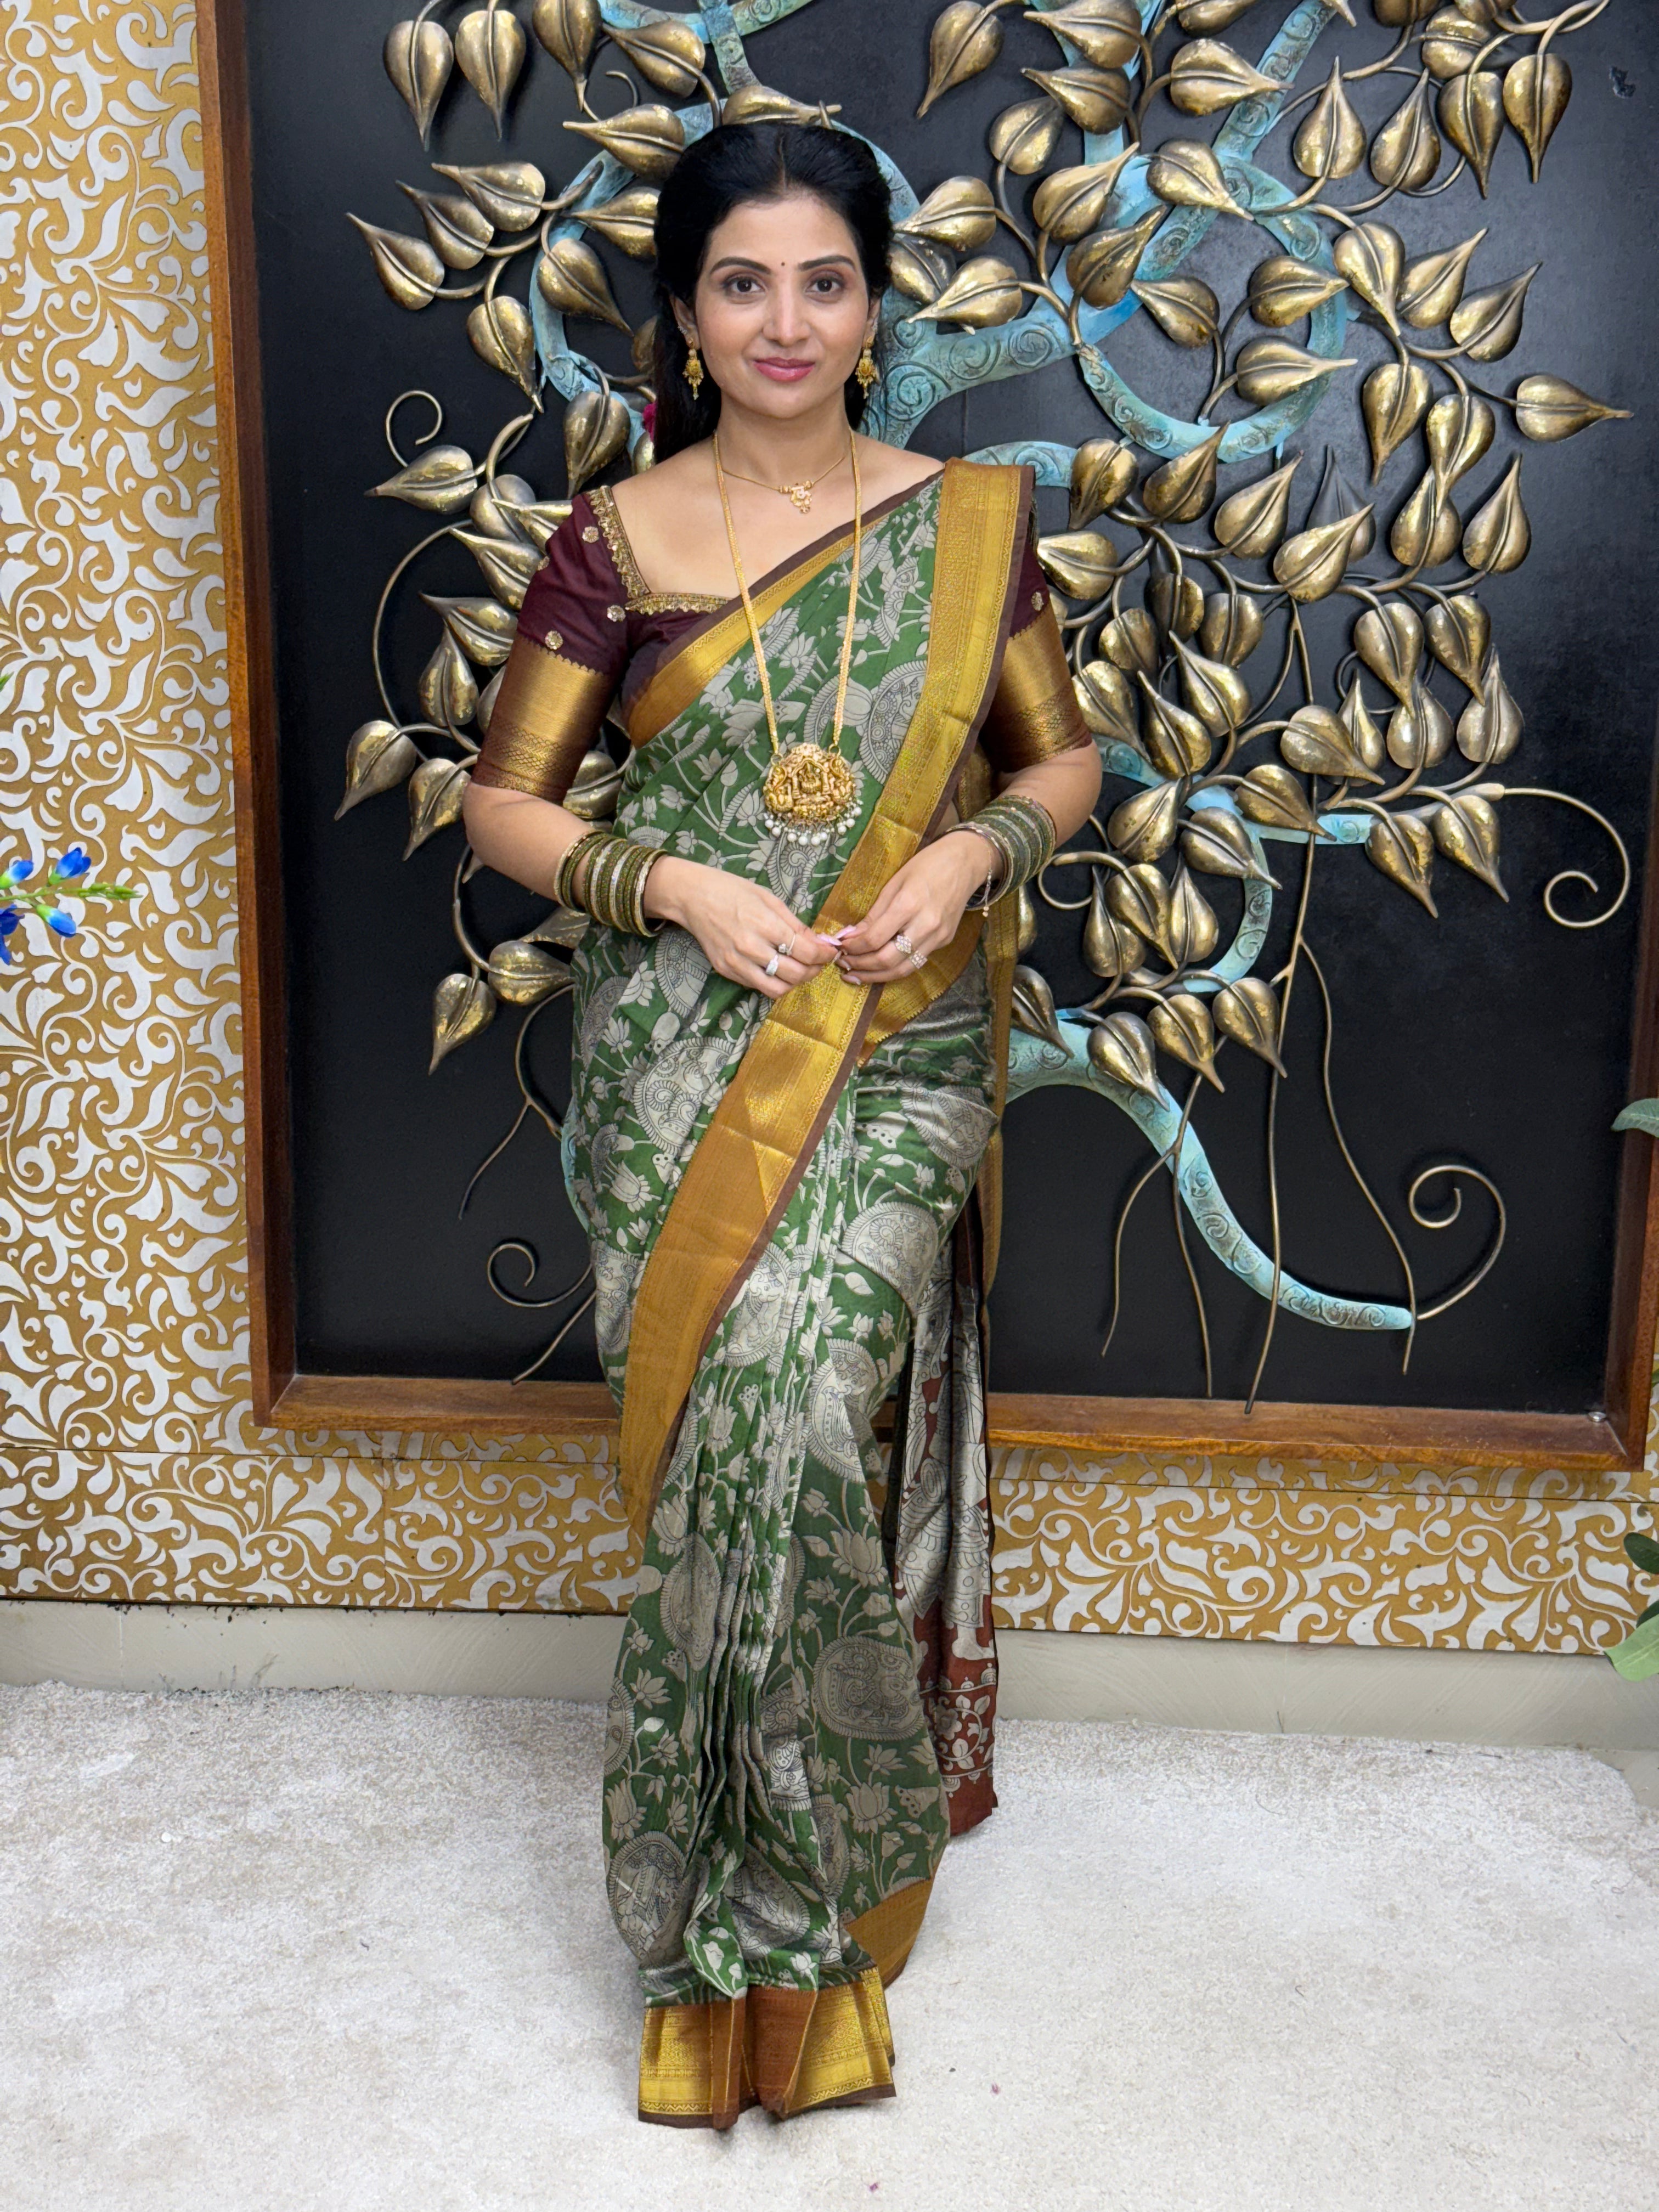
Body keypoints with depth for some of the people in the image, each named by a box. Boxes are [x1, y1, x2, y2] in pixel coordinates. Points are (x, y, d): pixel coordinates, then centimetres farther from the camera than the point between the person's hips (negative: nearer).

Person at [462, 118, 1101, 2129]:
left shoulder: (966, 523, 5)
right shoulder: (617, 541, 3)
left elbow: (1063, 761, 12)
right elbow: (501, 801, 5)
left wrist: (969, 851, -8)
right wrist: (675, 886, -11)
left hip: (896, 1052, 0)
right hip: (678, 1059, 1)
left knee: (794, 1398, -17)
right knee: (736, 1433, -1)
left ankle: (771, 1910, 6)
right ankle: (762, 1894, 21)